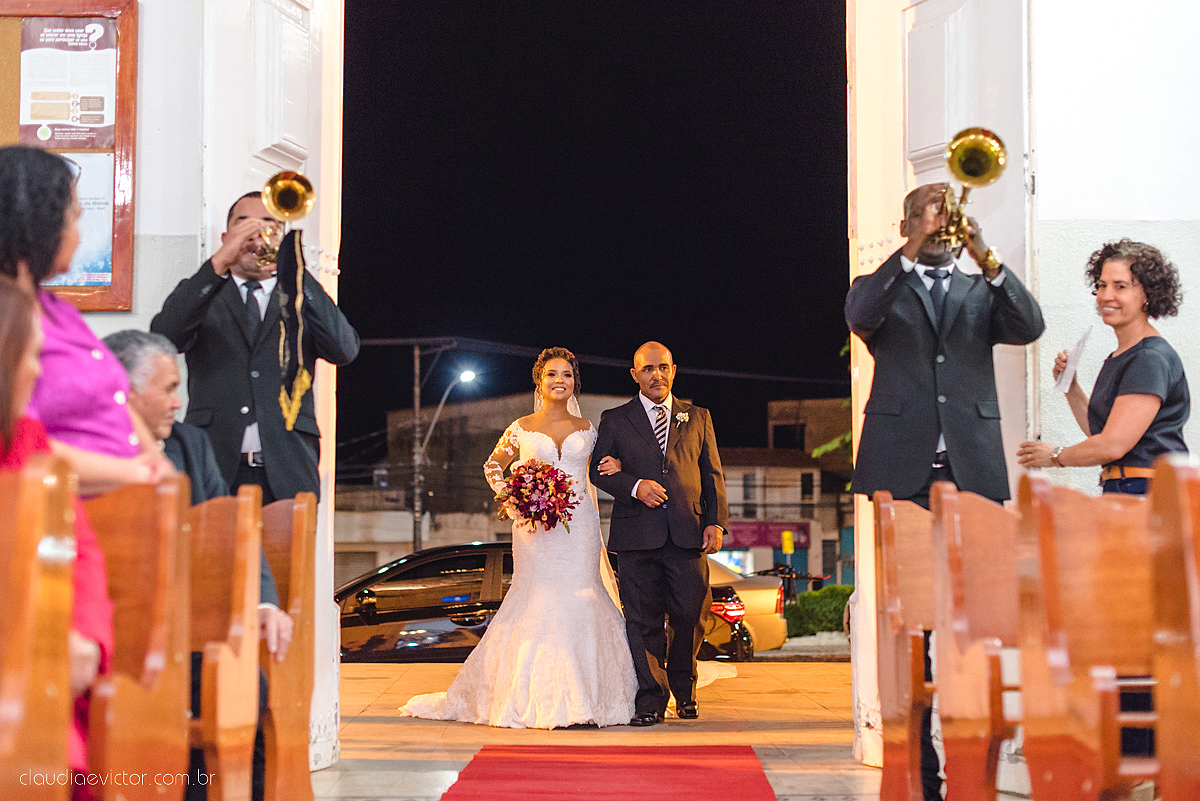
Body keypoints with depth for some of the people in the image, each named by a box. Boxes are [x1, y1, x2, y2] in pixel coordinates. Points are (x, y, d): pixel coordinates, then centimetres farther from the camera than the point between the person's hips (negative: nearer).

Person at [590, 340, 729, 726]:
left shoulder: (698, 418, 16)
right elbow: (598, 470, 6)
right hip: (637, 534, -1)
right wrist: (634, 486, -12)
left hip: (688, 532, 1)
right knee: (644, 620, -1)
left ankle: (684, 690, 22)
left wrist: (716, 521, 1)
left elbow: (713, 474, 13)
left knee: (691, 616, 0)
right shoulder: (615, 420, 12)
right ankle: (651, 700, 6)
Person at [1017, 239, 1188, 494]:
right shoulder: (1117, 358, 19)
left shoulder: (1152, 358, -11)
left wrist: (1056, 456, 1)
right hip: (1120, 490, 8)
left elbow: (1113, 445, -15)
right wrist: (1070, 386, 12)